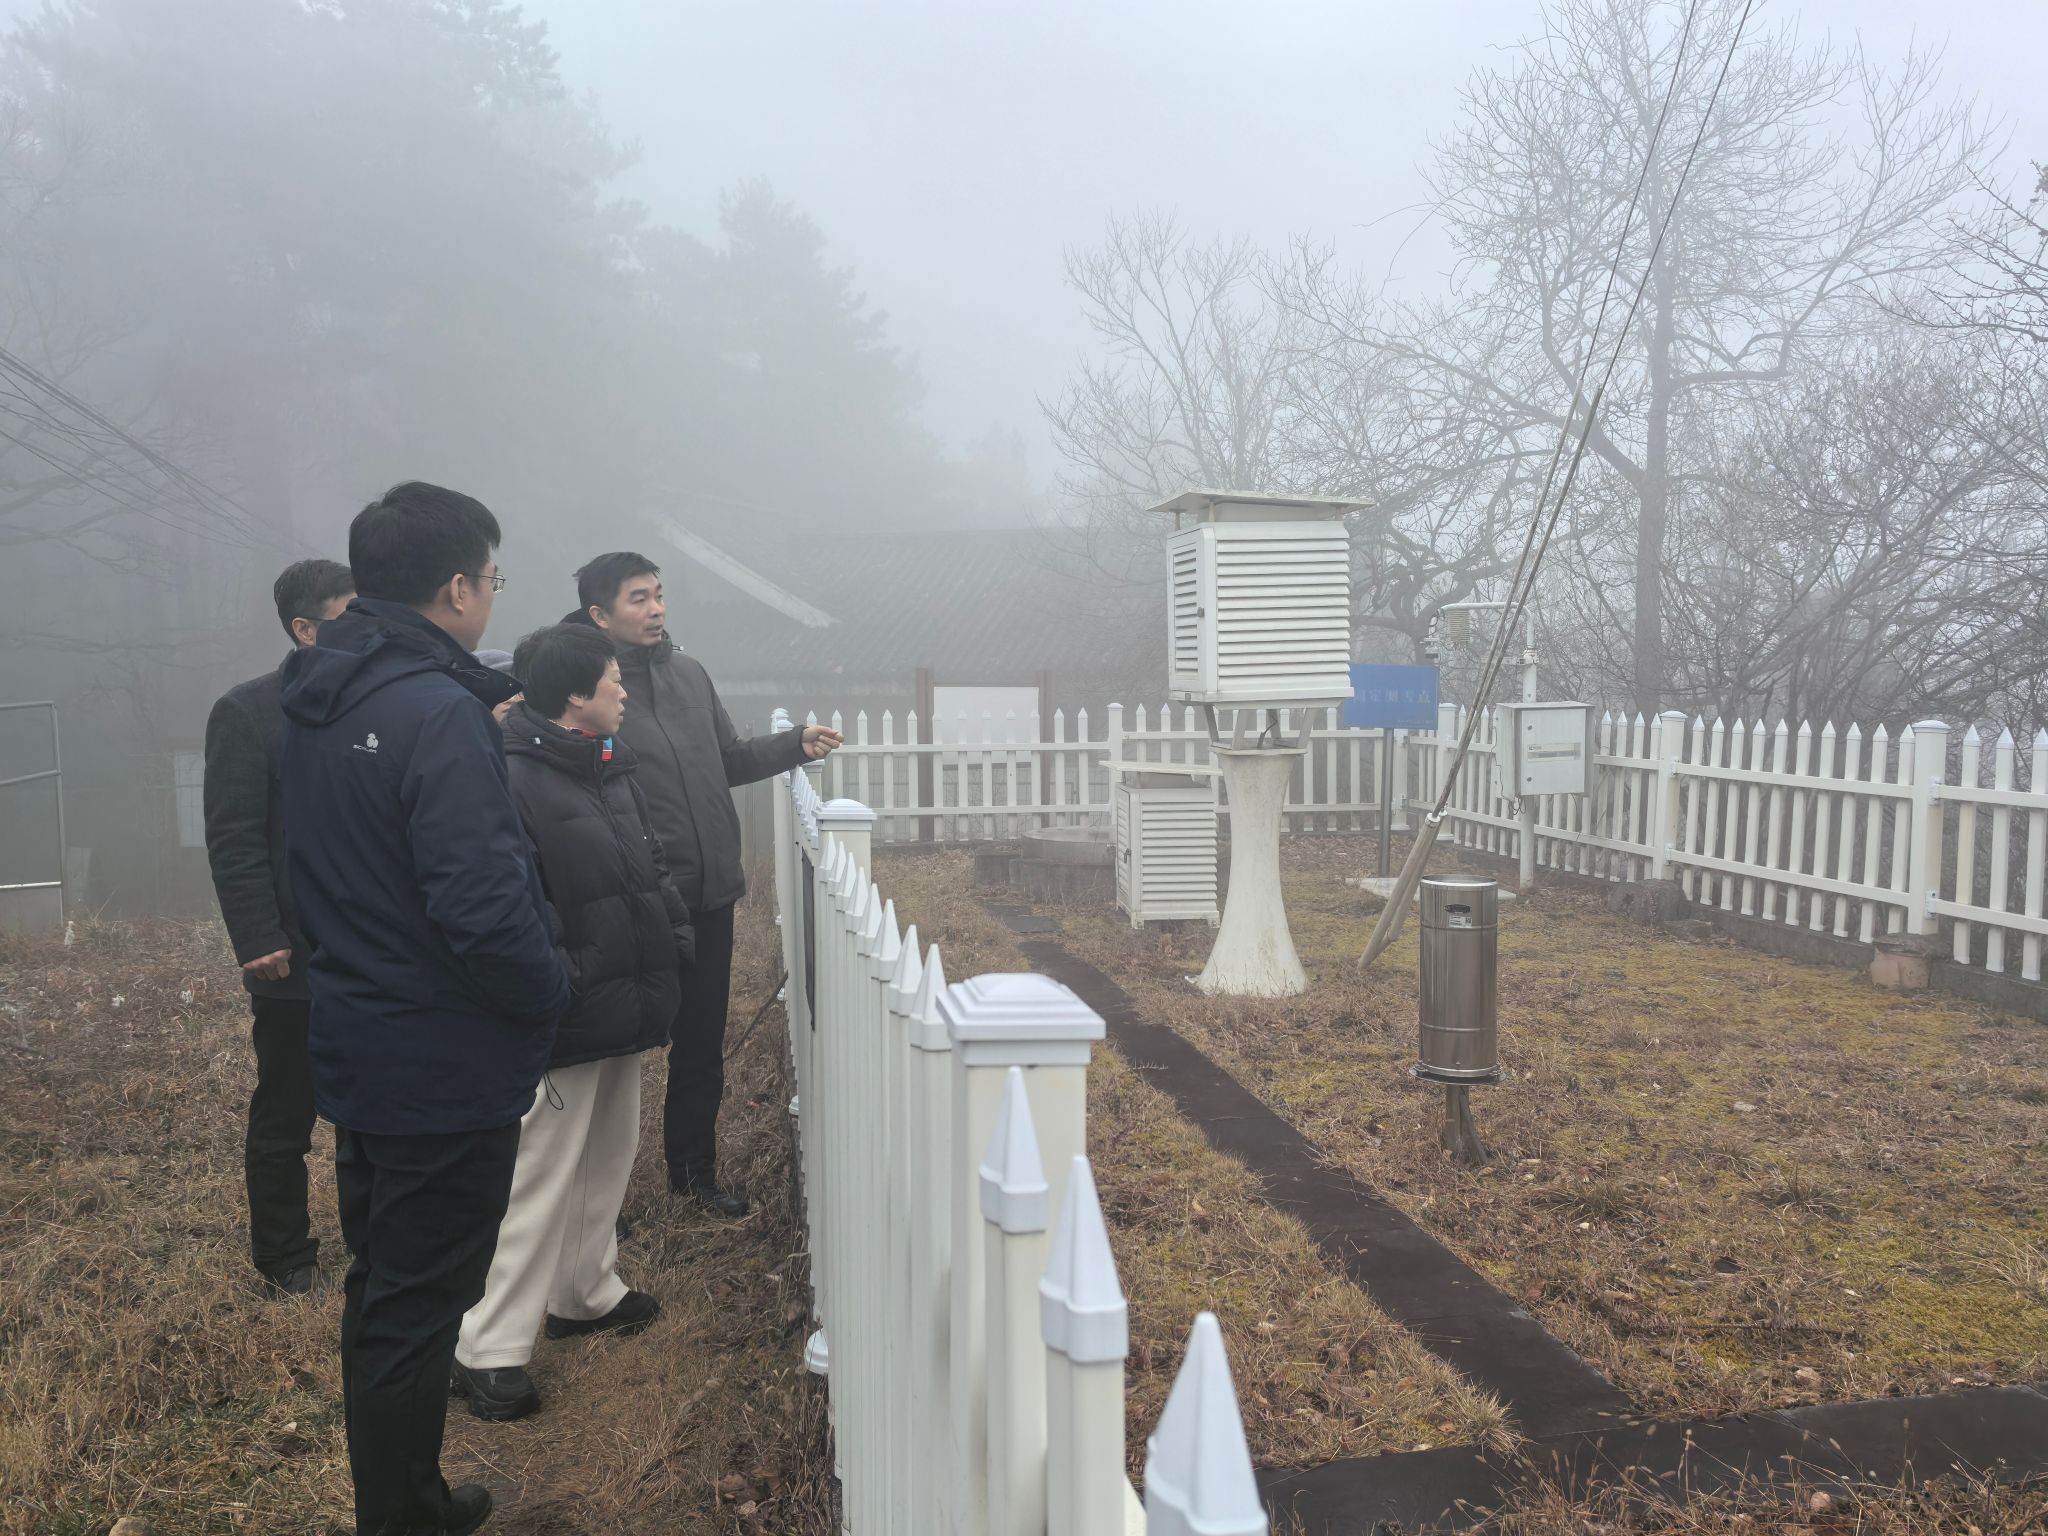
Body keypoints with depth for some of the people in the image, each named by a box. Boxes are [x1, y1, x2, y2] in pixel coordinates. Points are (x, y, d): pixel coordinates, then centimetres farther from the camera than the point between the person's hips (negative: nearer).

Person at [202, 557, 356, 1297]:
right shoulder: (247, 712, -8)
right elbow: (233, 841, -11)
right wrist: (261, 942, -16)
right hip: (298, 959, -4)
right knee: (283, 1120, 12)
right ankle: (284, 1259, 29)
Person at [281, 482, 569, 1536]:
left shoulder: (318, 699, 5)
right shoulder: (439, 715, -23)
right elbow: (484, 910, -29)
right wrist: (551, 992, -10)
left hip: (359, 1047, 9)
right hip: (447, 1066, -9)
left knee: (382, 1290, 21)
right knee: (415, 1311, 5)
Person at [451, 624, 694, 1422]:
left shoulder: (608, 768, 10)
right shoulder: (513, 782, -20)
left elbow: (648, 862, 19)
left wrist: (674, 933, 11)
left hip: (623, 1009, 10)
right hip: (563, 1025, -9)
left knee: (608, 1157, 22)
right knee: (539, 1181, -1)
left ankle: (585, 1292, 41)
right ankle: (488, 1351, 12)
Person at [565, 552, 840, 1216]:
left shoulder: (689, 672, 8)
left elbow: (730, 760, 17)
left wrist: (797, 744, 4)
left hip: (709, 894, 6)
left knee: (702, 1045, 18)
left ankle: (695, 1171, 35)